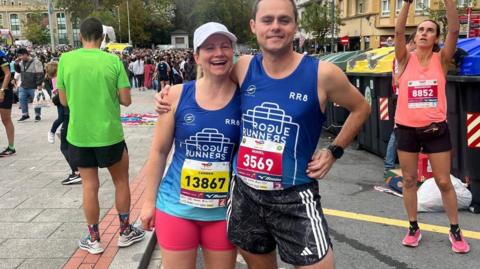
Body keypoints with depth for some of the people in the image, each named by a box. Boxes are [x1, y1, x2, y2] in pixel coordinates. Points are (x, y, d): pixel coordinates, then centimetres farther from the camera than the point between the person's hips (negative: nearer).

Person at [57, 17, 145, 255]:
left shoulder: (65, 59, -4)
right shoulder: (113, 60, -8)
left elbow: (64, 100, 3)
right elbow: (126, 100, -7)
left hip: (78, 135, 2)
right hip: (109, 133, -1)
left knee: (89, 185, 12)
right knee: (121, 181, 16)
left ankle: (94, 239, 22)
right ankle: (125, 232, 26)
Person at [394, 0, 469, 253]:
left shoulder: (441, 60, 0)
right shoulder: (406, 60, 0)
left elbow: (454, 30, -13)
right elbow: (398, 31, -15)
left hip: (435, 129, 0)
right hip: (406, 129, 1)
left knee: (444, 182, 6)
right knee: (409, 180, 10)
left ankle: (455, 230, 24)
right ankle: (413, 228, 26)